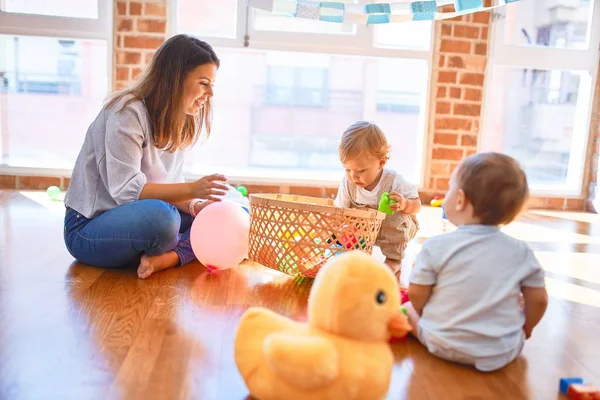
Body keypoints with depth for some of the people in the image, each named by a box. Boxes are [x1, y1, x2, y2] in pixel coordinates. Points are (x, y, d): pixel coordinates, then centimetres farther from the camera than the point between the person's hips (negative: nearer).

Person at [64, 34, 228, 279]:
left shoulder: (178, 122, 6)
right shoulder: (127, 112, -18)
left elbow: (170, 187, 5)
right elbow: (126, 190, -25)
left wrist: (194, 206, -16)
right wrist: (192, 189, -32)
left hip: (136, 219, 8)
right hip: (89, 227, -8)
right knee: (160, 216, -41)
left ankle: (166, 258, -25)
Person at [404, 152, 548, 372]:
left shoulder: (436, 246, -16)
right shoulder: (521, 252, -8)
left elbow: (416, 295, -10)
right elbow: (538, 300, -1)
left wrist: (421, 313, 12)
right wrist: (524, 329, 18)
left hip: (442, 344, -2)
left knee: (408, 309, 20)